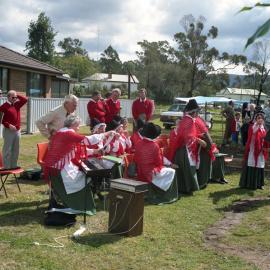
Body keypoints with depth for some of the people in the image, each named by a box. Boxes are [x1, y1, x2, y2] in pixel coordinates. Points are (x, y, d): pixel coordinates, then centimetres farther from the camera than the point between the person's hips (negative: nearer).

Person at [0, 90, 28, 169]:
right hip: (8, 131, -7)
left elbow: (25, 99, 10)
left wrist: (17, 96, 3)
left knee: (16, 150, 11)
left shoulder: (17, 104, 10)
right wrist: (8, 125, -18)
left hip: (17, 131, 7)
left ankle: (14, 165, 20)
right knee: (7, 150, -3)